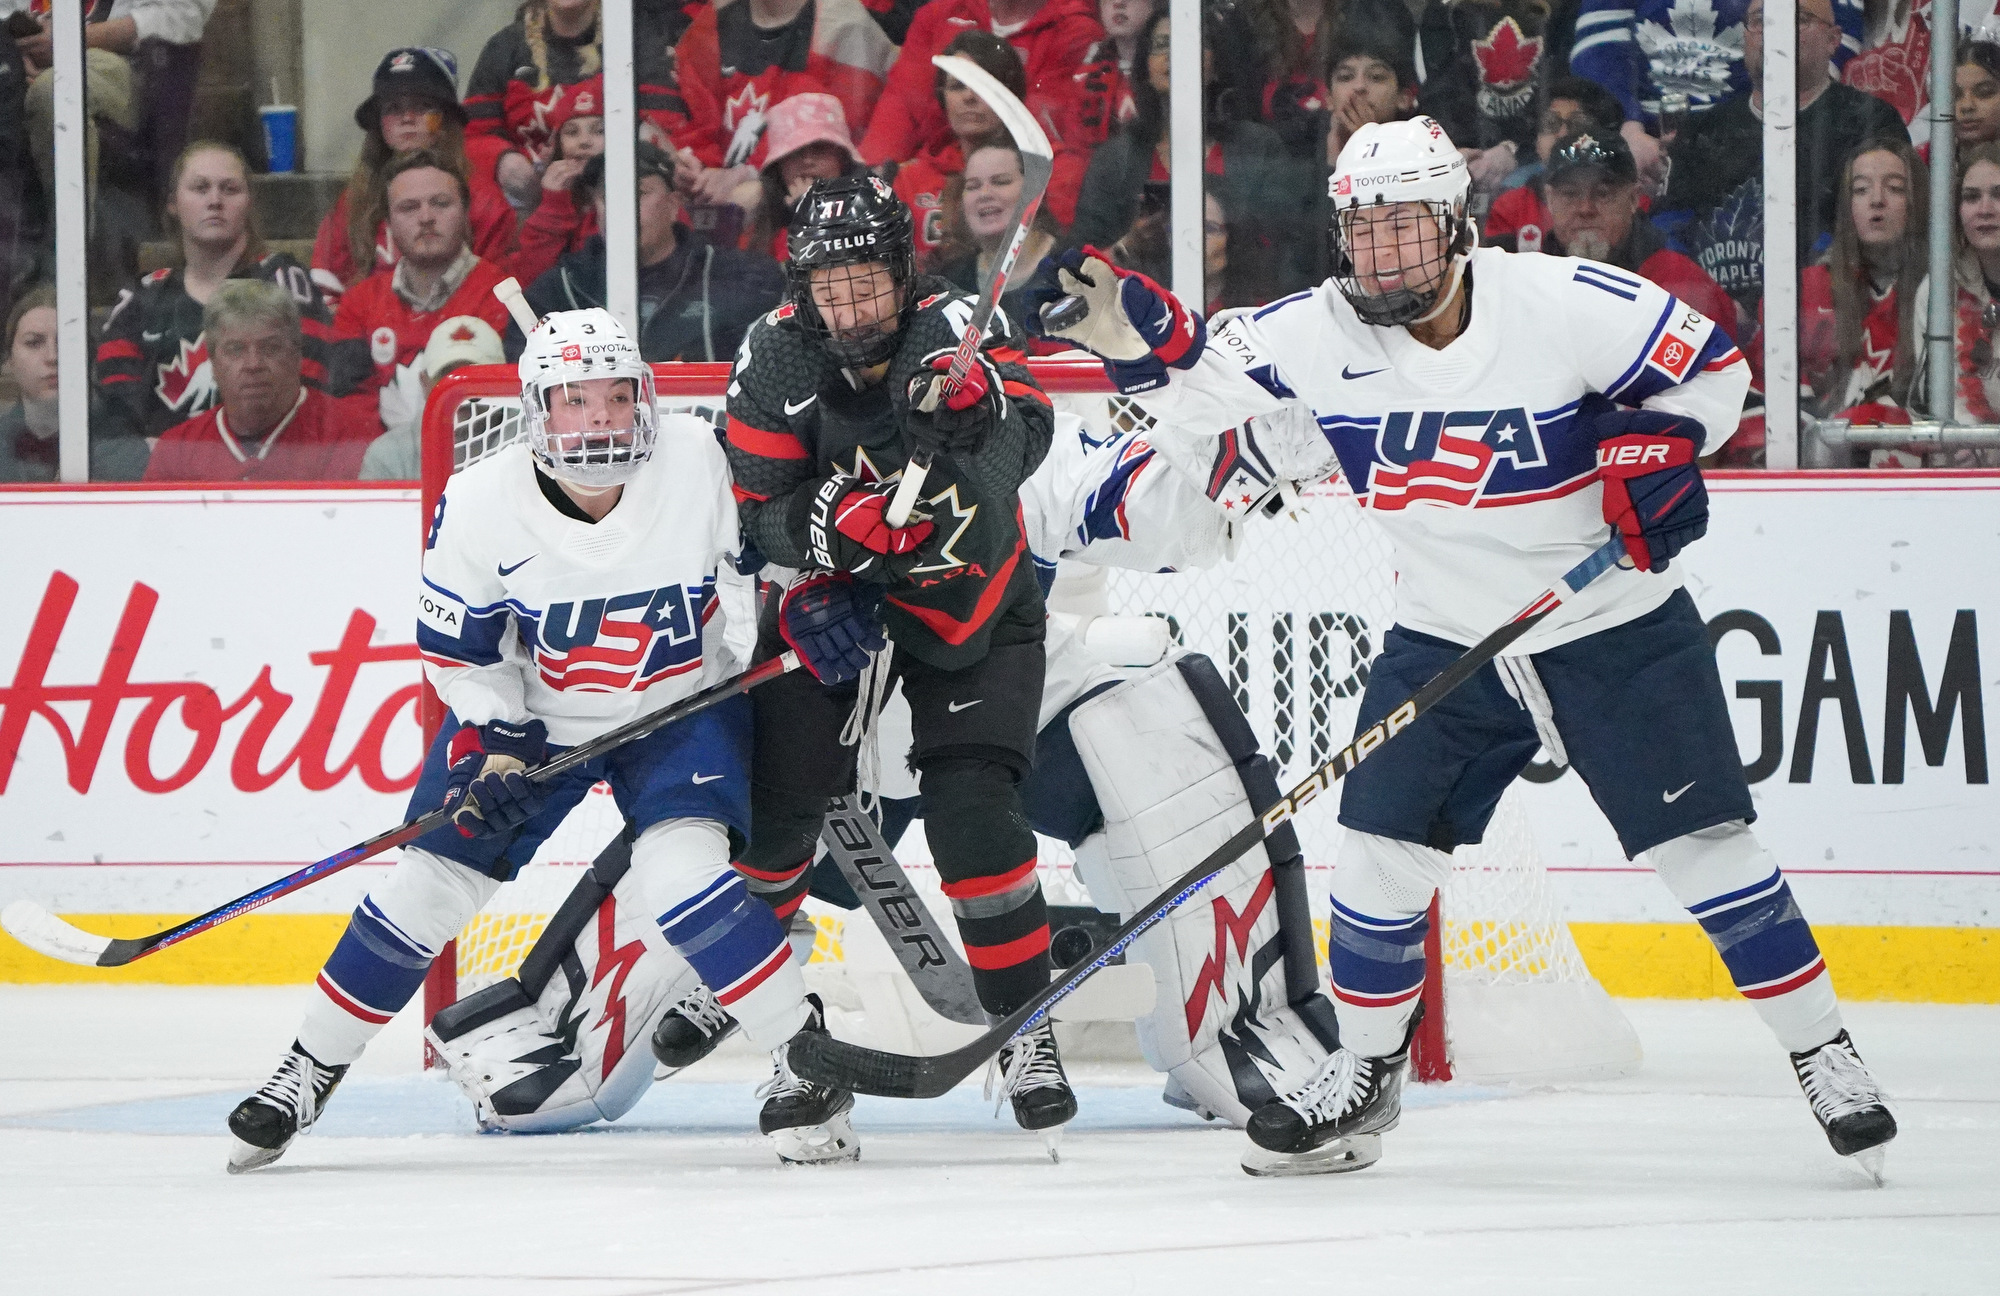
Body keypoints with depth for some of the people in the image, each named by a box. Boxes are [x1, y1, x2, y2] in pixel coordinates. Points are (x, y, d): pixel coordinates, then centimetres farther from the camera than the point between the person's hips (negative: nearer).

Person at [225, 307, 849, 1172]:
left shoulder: (703, 470, -22)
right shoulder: (481, 506, -20)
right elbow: (455, 646, -7)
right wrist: (492, 744, -15)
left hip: (682, 707, -2)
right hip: (533, 711, 2)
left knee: (681, 867, -26)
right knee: (431, 879, -1)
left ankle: (803, 1053, -13)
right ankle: (309, 1072, 15)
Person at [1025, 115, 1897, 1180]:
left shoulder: (1566, 304, -18)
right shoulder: (1323, 335, -9)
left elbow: (1711, 366, -7)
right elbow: (1200, 376, -6)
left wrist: (1657, 448, -22)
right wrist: (1130, 327, -25)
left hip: (1618, 630, -4)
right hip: (1448, 640, 4)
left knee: (1706, 848, -7)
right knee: (1381, 849, 0)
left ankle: (1825, 1060, 5)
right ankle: (1364, 1075, 19)